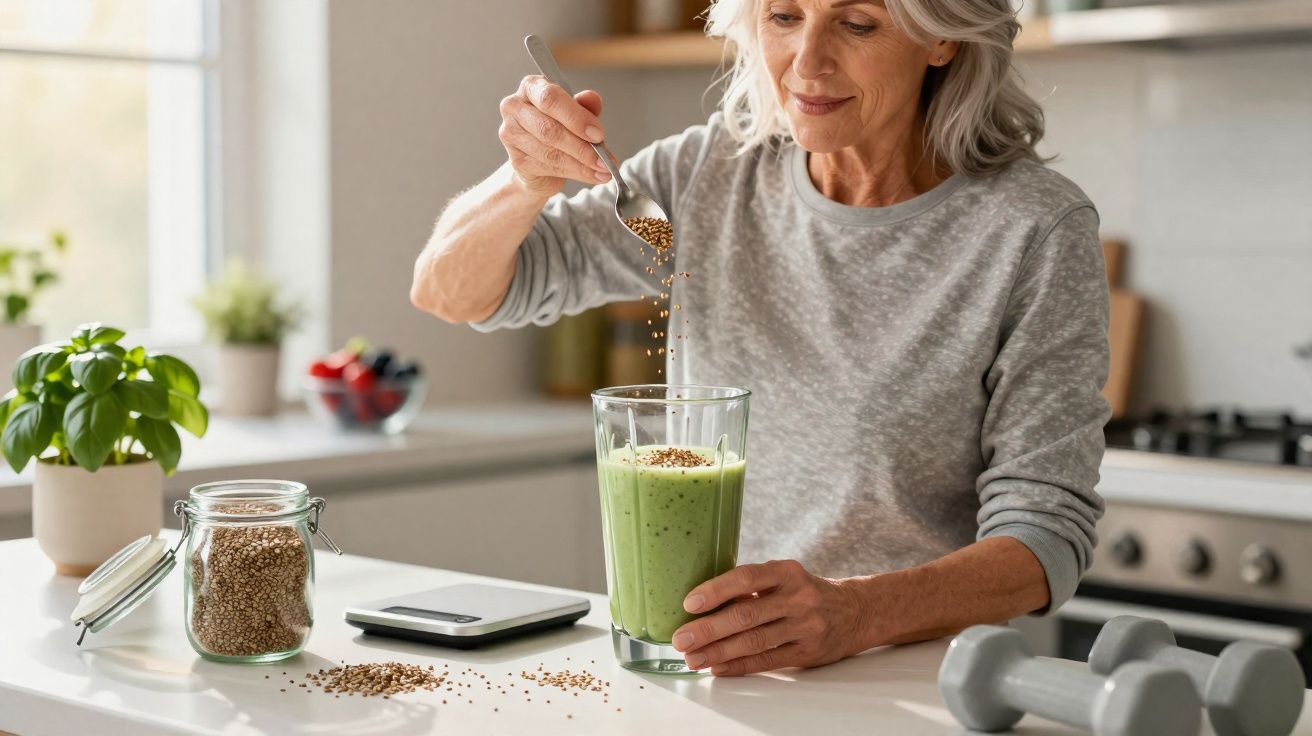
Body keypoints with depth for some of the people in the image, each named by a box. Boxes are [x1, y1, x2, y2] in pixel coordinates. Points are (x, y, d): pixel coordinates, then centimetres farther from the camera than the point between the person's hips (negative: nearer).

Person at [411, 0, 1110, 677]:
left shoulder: (1037, 231, -9)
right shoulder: (711, 173, 4)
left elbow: (1047, 532, -12)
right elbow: (449, 290, 9)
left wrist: (853, 614, -30)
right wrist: (526, 182, -14)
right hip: (712, 668, 3)